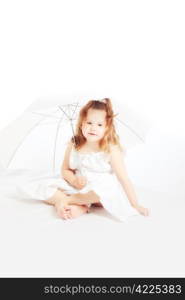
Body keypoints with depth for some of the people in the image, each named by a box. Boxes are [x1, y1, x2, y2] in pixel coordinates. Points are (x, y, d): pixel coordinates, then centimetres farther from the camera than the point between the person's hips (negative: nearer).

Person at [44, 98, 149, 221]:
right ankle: (80, 207, -21)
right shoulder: (73, 145, -4)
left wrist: (135, 205, -16)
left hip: (101, 194, -3)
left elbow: (124, 179, -14)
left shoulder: (111, 150, -15)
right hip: (77, 188, 4)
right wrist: (74, 181, -16)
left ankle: (67, 200, -16)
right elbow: (65, 170, 7)